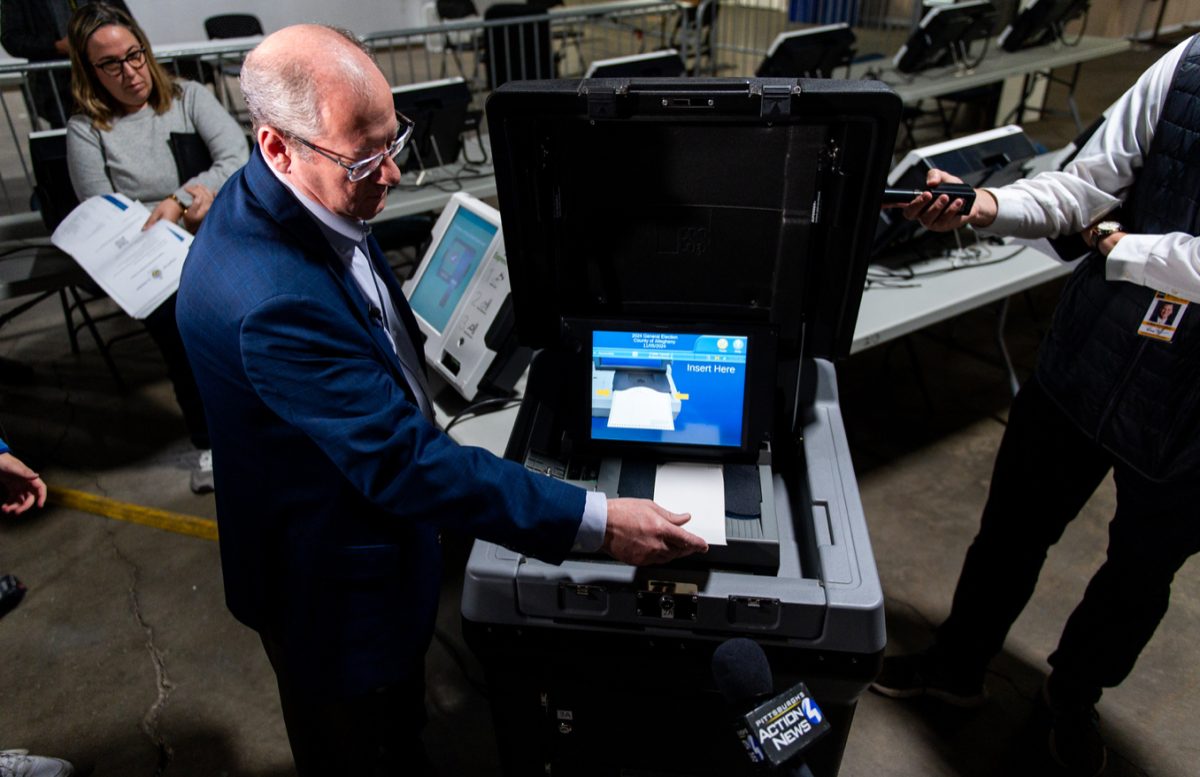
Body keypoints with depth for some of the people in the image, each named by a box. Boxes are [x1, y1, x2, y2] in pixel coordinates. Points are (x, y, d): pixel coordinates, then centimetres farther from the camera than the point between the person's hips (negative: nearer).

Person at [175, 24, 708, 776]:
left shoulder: (306, 199, -8)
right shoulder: (271, 300, -39)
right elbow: (405, 460, -36)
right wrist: (596, 522, -34)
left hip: (370, 525, 9)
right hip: (334, 583, -8)